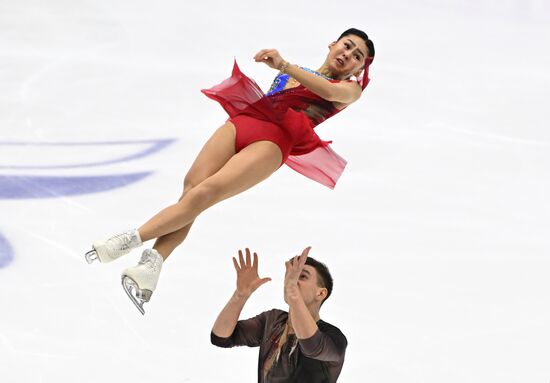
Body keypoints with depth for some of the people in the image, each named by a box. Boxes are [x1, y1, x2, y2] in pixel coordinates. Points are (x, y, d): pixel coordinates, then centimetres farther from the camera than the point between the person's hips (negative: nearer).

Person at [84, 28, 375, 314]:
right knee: (192, 185, -21)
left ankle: (130, 240, -29)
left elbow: (329, 91, -10)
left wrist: (283, 65, -19)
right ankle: (151, 266, -35)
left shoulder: (349, 88, 14)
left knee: (205, 193, -24)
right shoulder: (292, 73, 32)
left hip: (275, 140, -5)